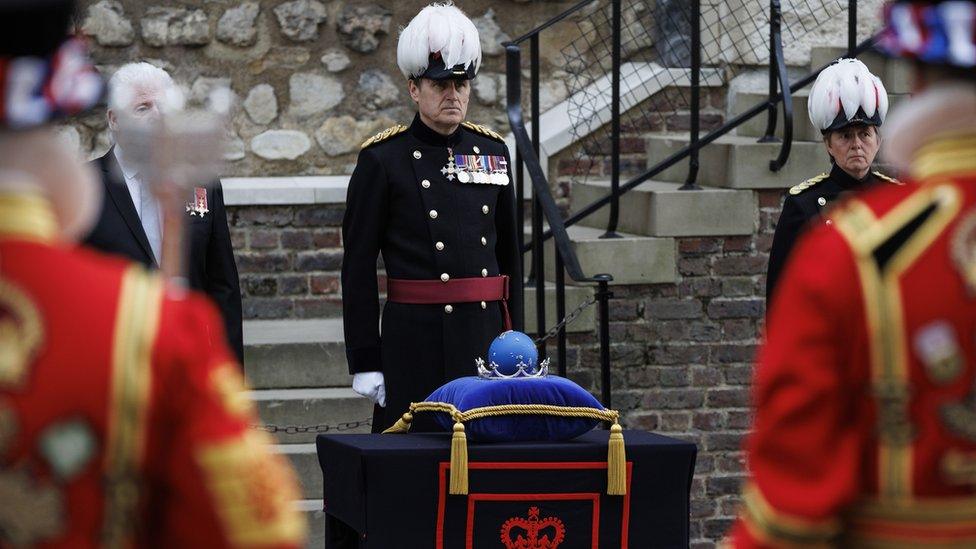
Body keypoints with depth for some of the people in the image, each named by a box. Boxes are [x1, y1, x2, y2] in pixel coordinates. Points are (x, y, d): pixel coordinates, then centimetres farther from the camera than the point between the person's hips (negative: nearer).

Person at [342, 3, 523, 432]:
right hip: (415, 337, -4)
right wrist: (365, 360, -8)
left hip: (485, 334, 4)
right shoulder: (383, 159, -4)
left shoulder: (492, 151, 11)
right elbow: (358, 267, -4)